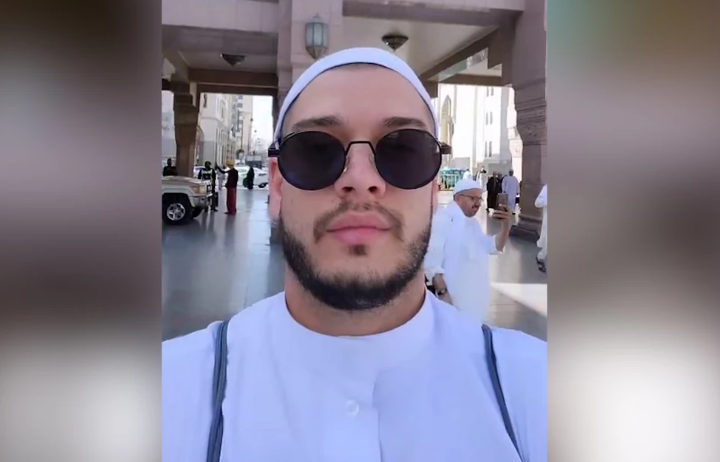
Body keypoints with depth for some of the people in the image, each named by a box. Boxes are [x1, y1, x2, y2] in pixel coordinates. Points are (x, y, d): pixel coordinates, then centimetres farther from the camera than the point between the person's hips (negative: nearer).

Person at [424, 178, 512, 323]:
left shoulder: (473, 222, 16)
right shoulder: (442, 220, -14)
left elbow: (494, 247, 18)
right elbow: (431, 261, -21)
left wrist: (505, 225, 1)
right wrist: (443, 293, -25)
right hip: (453, 298, -9)